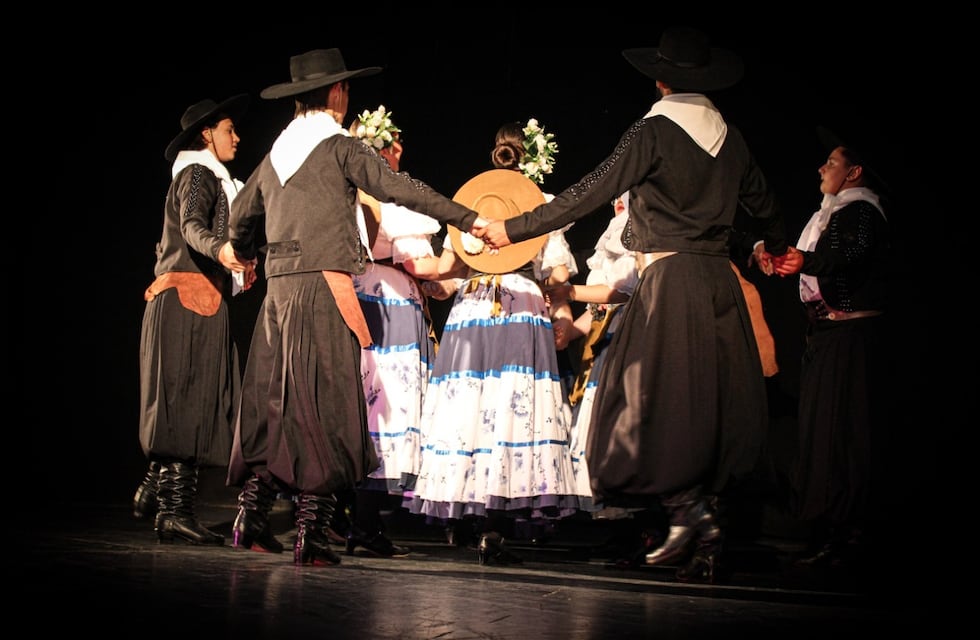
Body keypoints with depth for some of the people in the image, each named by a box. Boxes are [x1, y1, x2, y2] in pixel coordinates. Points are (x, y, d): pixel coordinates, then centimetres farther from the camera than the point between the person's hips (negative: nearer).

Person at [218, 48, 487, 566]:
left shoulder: (275, 153, 17)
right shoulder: (340, 147, -2)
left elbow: (242, 216, 29)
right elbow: (399, 189, -13)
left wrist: (239, 253, 50)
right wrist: (469, 220, -13)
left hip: (279, 286, 7)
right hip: (323, 284, -7)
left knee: (272, 401, 10)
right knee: (324, 405, -6)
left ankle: (251, 516, 10)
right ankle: (310, 533, -8)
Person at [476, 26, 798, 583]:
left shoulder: (654, 130, -7)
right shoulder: (729, 135, 10)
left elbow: (590, 194, -13)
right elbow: (764, 202, 22)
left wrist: (513, 229, -9)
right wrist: (777, 247, 44)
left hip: (670, 278, -6)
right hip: (719, 280, 6)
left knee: (656, 399, 0)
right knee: (712, 402, 9)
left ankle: (690, 510, -11)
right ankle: (705, 547, 13)